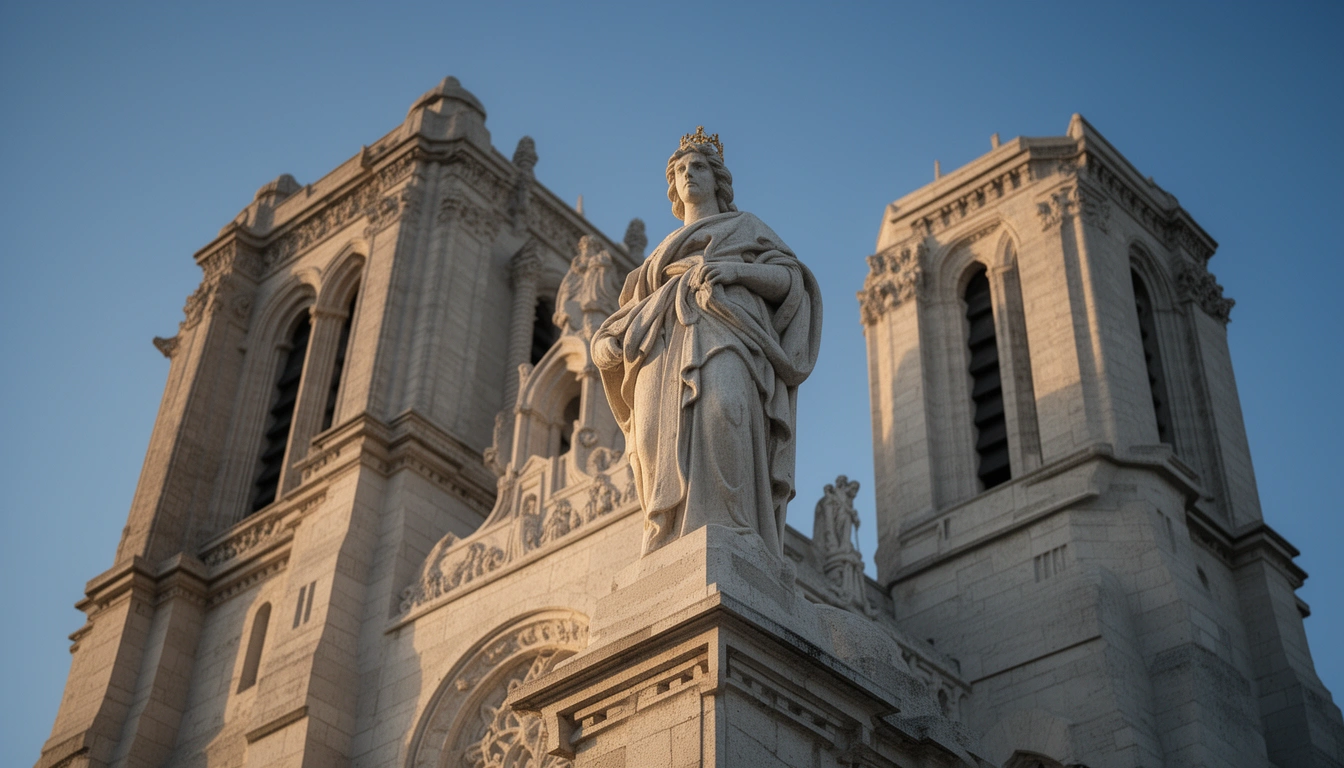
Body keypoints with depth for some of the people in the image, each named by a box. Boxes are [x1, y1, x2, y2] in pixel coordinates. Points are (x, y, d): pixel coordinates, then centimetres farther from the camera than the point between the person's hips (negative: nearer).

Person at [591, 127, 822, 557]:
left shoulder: (745, 226, 26)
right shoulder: (665, 251, 37)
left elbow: (789, 277, 11)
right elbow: (634, 310, 27)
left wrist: (735, 268, -8)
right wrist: (607, 342, 3)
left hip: (723, 332, -4)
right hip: (665, 347, 4)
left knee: (720, 408, -35)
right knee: (665, 434, -22)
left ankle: (727, 536, -47)